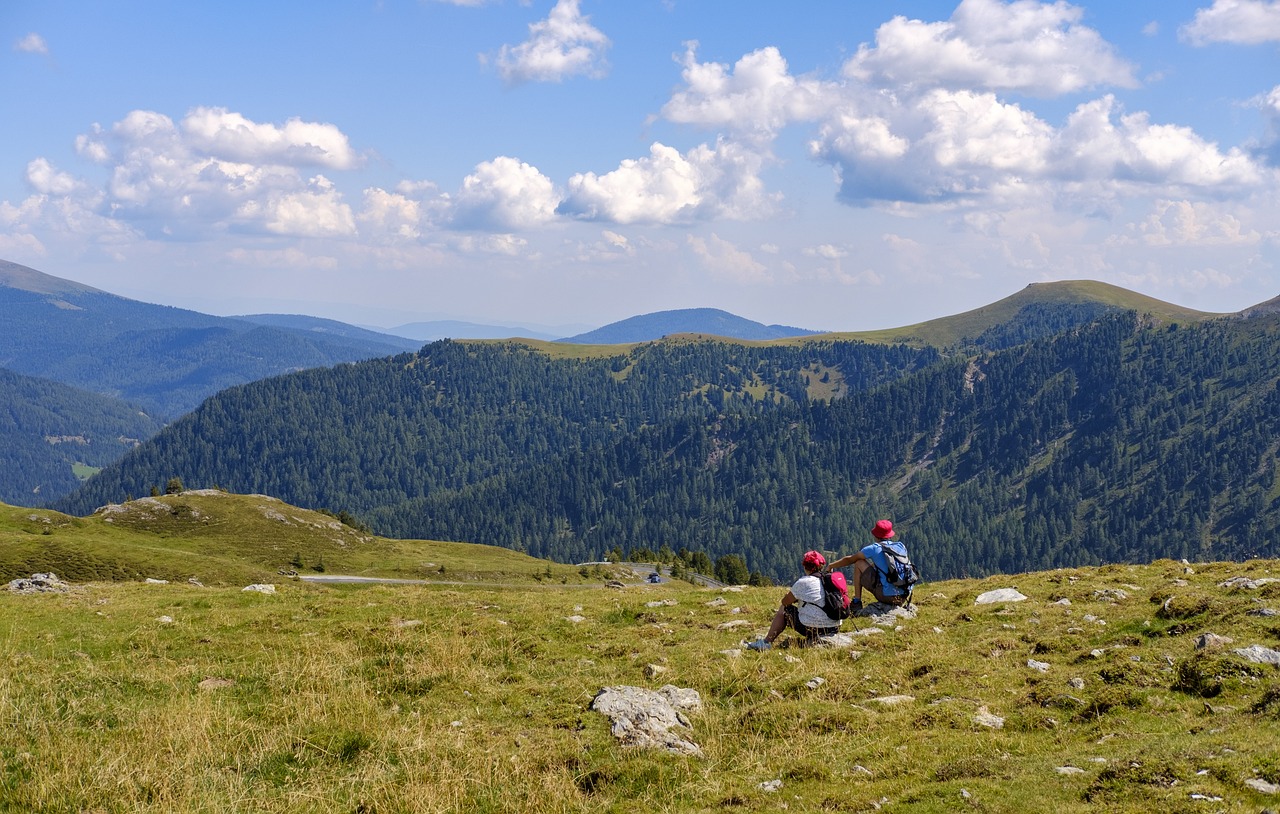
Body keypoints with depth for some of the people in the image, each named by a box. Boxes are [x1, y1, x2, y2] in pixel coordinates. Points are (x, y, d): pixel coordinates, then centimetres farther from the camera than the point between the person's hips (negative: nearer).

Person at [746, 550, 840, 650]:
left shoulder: (803, 582, -8)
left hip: (813, 629, -5)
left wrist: (797, 598, 24)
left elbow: (785, 601, 4)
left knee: (783, 610, 16)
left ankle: (766, 643, 18)